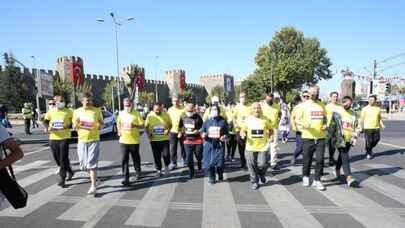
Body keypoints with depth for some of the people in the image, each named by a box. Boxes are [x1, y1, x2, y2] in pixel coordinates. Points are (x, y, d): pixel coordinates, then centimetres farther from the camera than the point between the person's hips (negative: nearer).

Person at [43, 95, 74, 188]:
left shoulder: (69, 112, -1)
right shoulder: (50, 111, 6)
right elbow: (45, 121, 10)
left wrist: (68, 126, -16)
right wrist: (47, 127, -11)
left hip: (64, 137, -4)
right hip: (53, 138, 4)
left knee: (63, 158, -7)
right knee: (57, 159, 12)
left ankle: (62, 179, 3)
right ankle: (69, 172, 34)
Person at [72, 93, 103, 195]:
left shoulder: (97, 111, 0)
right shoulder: (77, 112, 6)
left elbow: (102, 124, 6)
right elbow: (74, 126, 11)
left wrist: (99, 125, -17)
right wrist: (77, 124, -11)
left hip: (94, 140, -3)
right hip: (81, 140, 4)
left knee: (92, 163, -10)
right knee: (83, 163, 12)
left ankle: (93, 186, -7)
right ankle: (93, 177, 40)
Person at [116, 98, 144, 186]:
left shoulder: (136, 114, -6)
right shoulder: (121, 113, 5)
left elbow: (142, 125, -7)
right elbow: (118, 123, 22)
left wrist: (135, 126, -25)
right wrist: (119, 131, 6)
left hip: (134, 141, -2)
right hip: (123, 140, 2)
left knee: (136, 158, 14)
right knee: (124, 160, -4)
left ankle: (137, 172, 38)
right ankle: (126, 178, 1)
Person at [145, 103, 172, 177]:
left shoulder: (166, 115, -5)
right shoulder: (150, 116, -4)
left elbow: (170, 125, 6)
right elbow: (146, 126, 7)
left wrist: (168, 130, -12)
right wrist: (148, 133, -7)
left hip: (164, 139, -1)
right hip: (154, 140, 1)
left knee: (166, 154, -6)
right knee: (156, 156, 7)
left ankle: (166, 166, 23)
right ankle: (158, 170, 24)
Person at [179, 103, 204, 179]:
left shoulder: (198, 117, -9)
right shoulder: (183, 118, 2)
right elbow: (181, 127, 18)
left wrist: (198, 131, -16)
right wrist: (180, 133, 6)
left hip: (198, 140, -2)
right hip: (187, 141, 2)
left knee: (199, 156, 12)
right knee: (189, 158, 1)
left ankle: (199, 164, 47)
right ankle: (191, 173, 20)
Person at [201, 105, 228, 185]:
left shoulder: (223, 121, 2)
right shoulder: (207, 122, 6)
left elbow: (226, 132, 7)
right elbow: (202, 131, 11)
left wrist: (224, 136, -13)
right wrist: (203, 135, -10)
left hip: (219, 144, -1)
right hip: (209, 144, 2)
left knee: (219, 163, -3)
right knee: (208, 162, 2)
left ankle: (220, 176, 28)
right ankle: (211, 178, 22)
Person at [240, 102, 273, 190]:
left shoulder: (265, 119, 1)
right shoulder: (248, 119, 1)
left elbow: (271, 130, 13)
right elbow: (242, 130, 8)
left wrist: (268, 135, -5)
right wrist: (242, 134, -14)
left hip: (263, 147, -1)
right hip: (250, 147, 1)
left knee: (262, 164, -3)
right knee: (251, 165, 6)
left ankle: (262, 175, 32)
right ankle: (254, 182, 26)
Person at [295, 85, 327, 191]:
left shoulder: (322, 105, 10)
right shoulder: (304, 105, -3)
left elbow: (325, 118, 21)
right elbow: (297, 120, -4)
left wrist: (325, 125, -1)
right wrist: (303, 124, -24)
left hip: (320, 137, 3)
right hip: (308, 137, -3)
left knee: (320, 159, -2)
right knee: (307, 159, 7)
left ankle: (317, 180, 11)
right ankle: (305, 177, 30)